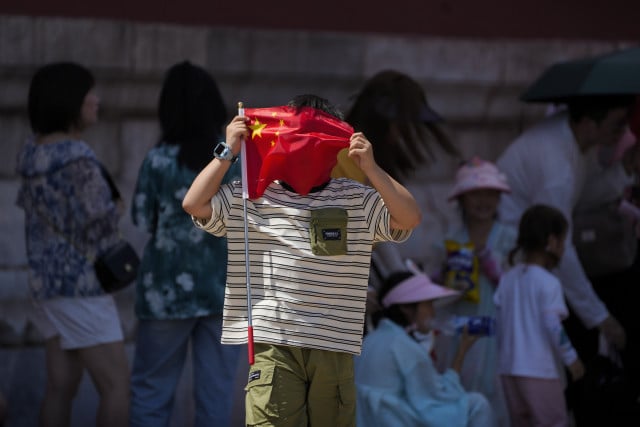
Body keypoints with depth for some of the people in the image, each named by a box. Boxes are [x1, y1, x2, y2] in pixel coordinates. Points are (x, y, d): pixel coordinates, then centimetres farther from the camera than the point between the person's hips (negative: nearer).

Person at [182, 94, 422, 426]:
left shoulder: (357, 201, 8)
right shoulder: (250, 197, 6)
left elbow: (410, 217, -1)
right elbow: (194, 204, 0)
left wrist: (369, 168, -9)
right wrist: (228, 152, -2)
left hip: (334, 348, 2)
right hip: (273, 346, -2)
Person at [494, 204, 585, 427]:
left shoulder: (507, 279, 8)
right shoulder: (548, 283, -13)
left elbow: (500, 324, 9)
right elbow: (553, 327, -17)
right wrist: (571, 359, -6)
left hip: (509, 368, 7)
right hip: (539, 370, -7)